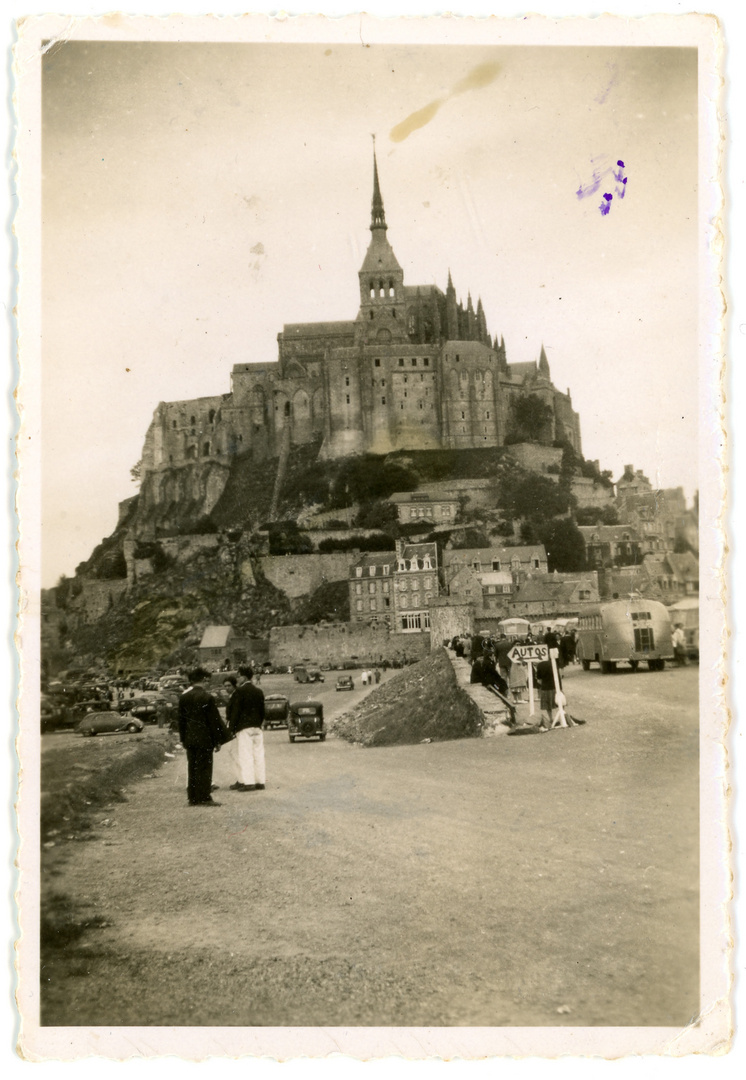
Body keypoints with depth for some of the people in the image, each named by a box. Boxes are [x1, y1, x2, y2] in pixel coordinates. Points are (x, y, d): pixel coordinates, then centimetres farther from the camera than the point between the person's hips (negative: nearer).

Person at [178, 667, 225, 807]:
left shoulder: (183, 697, 5)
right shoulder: (207, 698, -12)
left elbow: (181, 719, 10)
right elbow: (214, 720, -10)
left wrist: (183, 738, 16)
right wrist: (217, 741, -4)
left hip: (189, 738, 6)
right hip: (204, 738, -6)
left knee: (192, 768, 10)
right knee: (204, 768, -1)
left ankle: (193, 798, 14)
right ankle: (204, 798, -2)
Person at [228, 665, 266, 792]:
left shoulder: (240, 692, -10)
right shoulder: (258, 691, 11)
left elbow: (235, 711, -13)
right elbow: (262, 711, 15)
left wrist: (231, 728, -10)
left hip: (243, 727, -7)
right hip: (256, 727, 7)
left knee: (245, 755, -4)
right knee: (258, 754, 7)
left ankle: (248, 782, -7)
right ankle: (260, 781, 9)